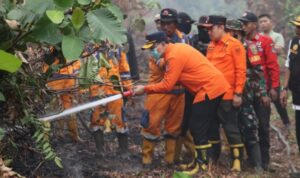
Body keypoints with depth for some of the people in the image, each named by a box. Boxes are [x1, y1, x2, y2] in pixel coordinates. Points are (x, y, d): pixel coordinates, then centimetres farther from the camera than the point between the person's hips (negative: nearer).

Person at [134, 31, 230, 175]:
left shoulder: (174, 56, -17)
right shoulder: (177, 49, 13)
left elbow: (167, 85, -16)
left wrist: (144, 89, -8)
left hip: (210, 88, -10)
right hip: (215, 85, 10)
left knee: (197, 126, -4)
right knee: (203, 125, 16)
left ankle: (202, 163, 3)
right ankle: (203, 158, 23)